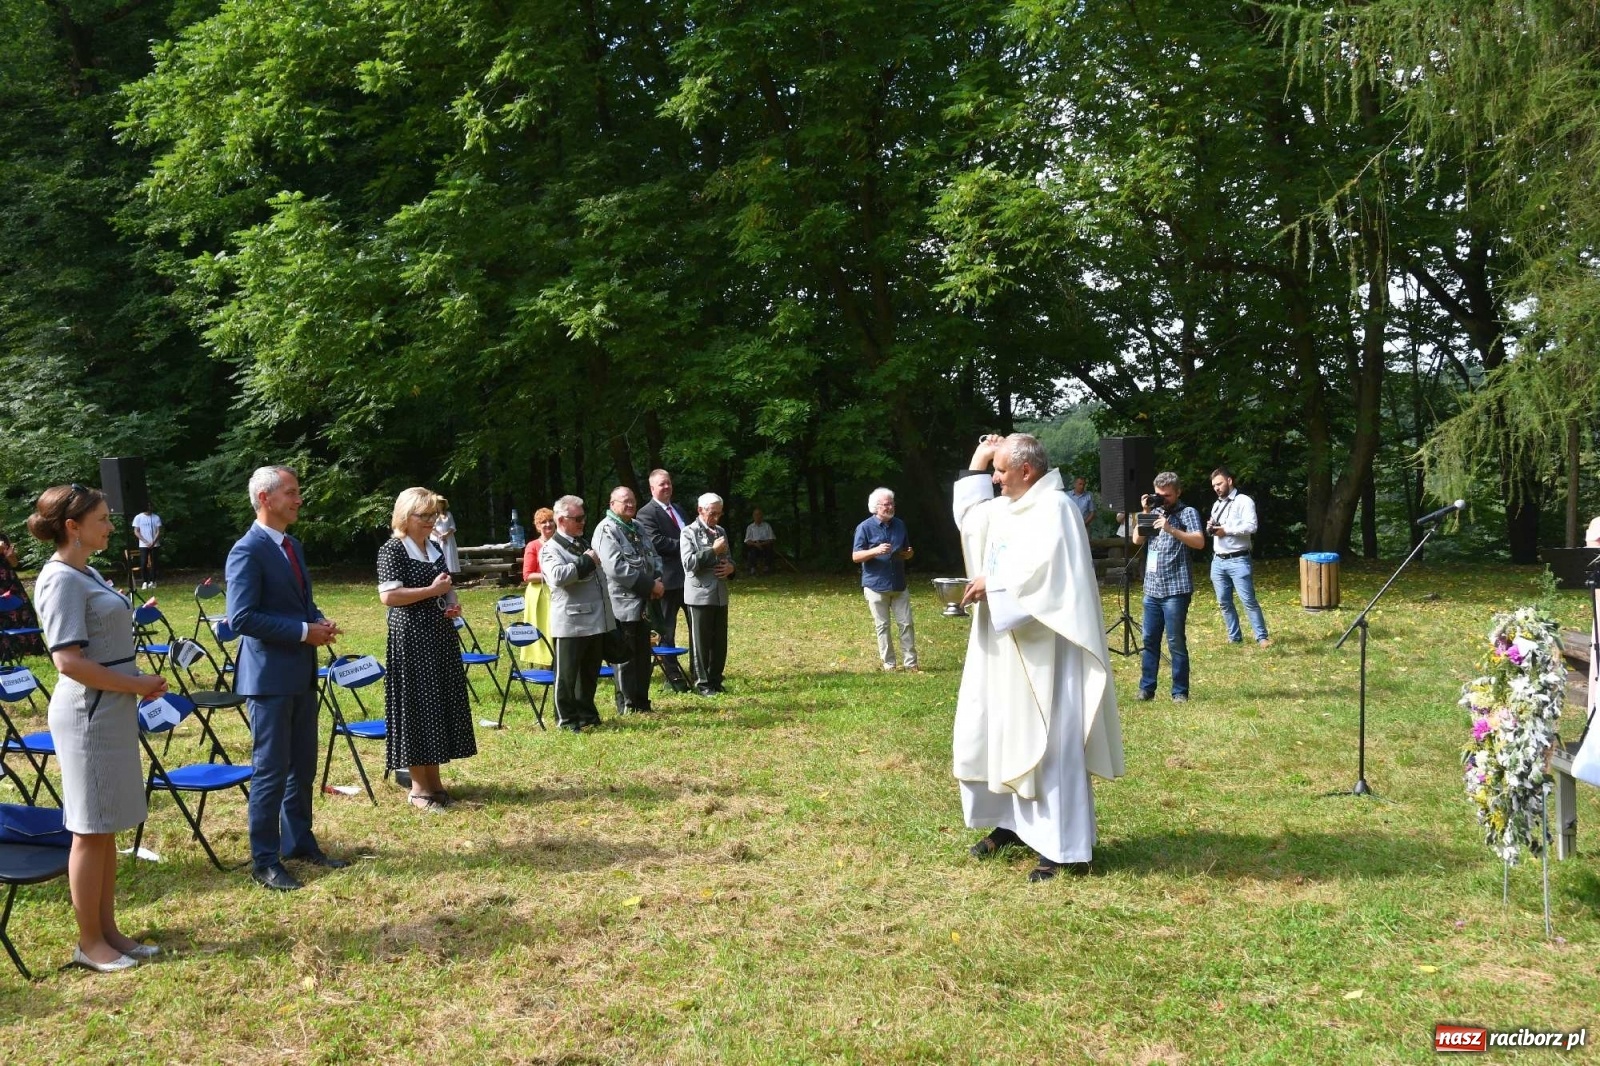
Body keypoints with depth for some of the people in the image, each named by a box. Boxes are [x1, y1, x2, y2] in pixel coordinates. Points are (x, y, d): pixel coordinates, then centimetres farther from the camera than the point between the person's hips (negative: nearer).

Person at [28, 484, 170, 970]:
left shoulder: (87, 573, 12)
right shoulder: (61, 579, -16)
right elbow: (69, 661, -22)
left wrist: (139, 683, 10)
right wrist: (136, 684, -16)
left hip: (112, 711, 9)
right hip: (88, 714, -9)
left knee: (106, 828, 14)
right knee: (91, 830, 0)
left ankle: (108, 931, 23)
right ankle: (88, 943, 11)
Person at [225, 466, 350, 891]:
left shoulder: (293, 546, 12)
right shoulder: (248, 551, -15)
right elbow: (241, 617, -22)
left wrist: (319, 621, 1)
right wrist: (304, 630, -19)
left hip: (302, 673, 9)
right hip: (270, 676, -9)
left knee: (303, 767, 16)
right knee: (272, 770, -1)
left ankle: (299, 842, 29)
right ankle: (265, 861, 10)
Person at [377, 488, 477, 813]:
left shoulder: (435, 548, 13)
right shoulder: (393, 550, -10)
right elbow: (388, 596, -20)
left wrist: (453, 605, 5)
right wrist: (432, 591, -16)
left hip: (440, 637, 8)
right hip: (411, 639, -8)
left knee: (441, 704, 10)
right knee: (415, 707, -2)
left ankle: (433, 779, 20)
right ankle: (418, 787, 6)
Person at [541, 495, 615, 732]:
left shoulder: (585, 544, 16)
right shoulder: (551, 549, -8)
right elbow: (557, 576, -28)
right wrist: (586, 562, -18)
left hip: (597, 621, 7)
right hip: (571, 622, -7)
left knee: (590, 672, 15)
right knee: (567, 674, 2)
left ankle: (586, 713, 27)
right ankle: (567, 719, 13)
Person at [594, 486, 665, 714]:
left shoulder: (637, 528, 16)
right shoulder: (607, 530, -12)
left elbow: (653, 557, 19)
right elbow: (616, 567, -22)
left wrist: (658, 579, -3)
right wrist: (649, 584, -18)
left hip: (643, 603, 8)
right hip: (622, 603, -8)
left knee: (643, 656, 13)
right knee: (626, 658, 0)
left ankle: (642, 703, 22)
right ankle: (627, 706, 9)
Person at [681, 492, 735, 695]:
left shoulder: (721, 532, 16)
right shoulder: (689, 532, -4)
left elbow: (728, 558, 25)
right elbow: (689, 563, -15)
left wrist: (730, 567, 2)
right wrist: (713, 550, -18)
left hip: (720, 595, 6)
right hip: (700, 595, -6)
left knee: (720, 641, 9)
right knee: (701, 641, 0)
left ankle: (715, 680, 19)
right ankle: (702, 683, 8)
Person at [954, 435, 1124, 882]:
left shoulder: (1054, 508, -15)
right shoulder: (1009, 508, 13)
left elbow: (1042, 569, -25)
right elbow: (969, 517, 28)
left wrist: (992, 583, -14)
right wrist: (975, 467, 19)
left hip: (1041, 650, -10)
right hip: (1004, 645, 10)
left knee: (1046, 741, -7)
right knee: (994, 731, 14)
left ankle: (1066, 849, 0)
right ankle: (1011, 822, 28)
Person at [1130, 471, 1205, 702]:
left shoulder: (1187, 513, -2)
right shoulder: (1155, 512, 15)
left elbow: (1199, 542, -16)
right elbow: (1137, 540, 7)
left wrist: (1171, 529, -26)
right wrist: (1145, 514, -2)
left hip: (1176, 589, -6)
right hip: (1152, 588, 6)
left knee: (1176, 642, -2)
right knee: (1149, 639, 8)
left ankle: (1180, 691, 5)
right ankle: (1146, 688, 14)